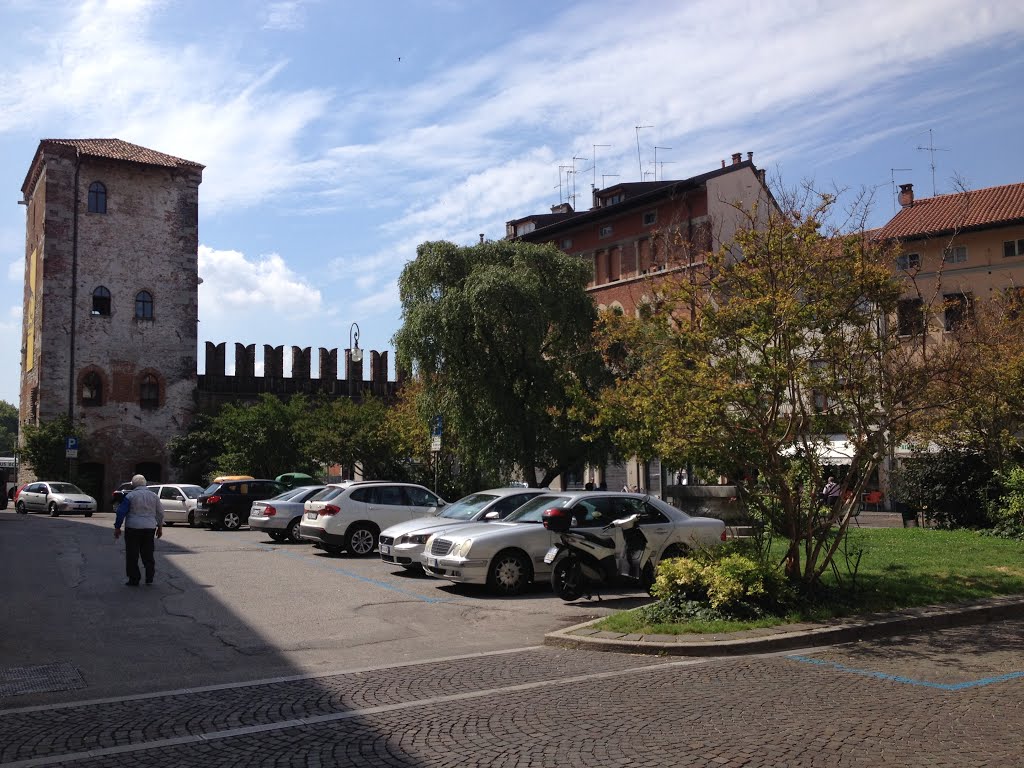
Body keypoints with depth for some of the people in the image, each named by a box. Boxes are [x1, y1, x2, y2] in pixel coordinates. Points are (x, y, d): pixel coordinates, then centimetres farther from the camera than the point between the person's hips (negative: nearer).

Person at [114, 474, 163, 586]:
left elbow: (121, 512, -6)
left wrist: (117, 527, 0)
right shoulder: (154, 496, 9)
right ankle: (149, 578, 12)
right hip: (150, 528, 4)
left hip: (133, 528, -4)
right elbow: (160, 513, 13)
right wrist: (160, 527, 22)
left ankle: (134, 580, 3)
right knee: (148, 554, 12)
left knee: (132, 555, 3)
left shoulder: (130, 495, -4)